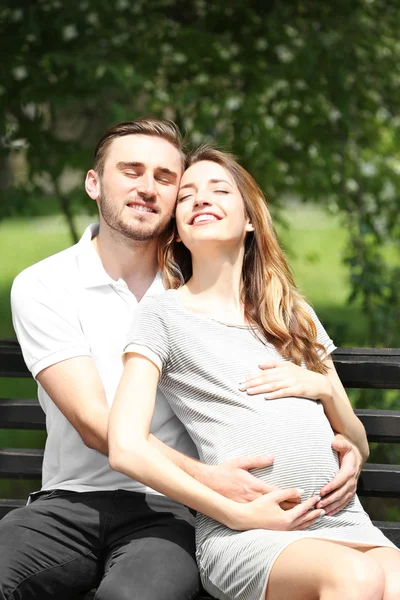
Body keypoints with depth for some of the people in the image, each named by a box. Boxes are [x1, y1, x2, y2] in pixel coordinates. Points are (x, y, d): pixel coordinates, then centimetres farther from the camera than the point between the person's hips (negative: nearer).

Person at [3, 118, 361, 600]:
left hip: (169, 512, -1)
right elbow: (93, 422, -9)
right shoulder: (43, 287, 1)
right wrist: (206, 478, -23)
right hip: (69, 502, 1)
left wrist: (346, 446, -9)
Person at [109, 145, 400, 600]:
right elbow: (126, 448, -7)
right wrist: (240, 516, -9)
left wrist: (322, 388, 4)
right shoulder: (163, 315, 7)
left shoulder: (294, 315, 24)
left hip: (345, 523, 4)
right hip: (246, 536, -3)